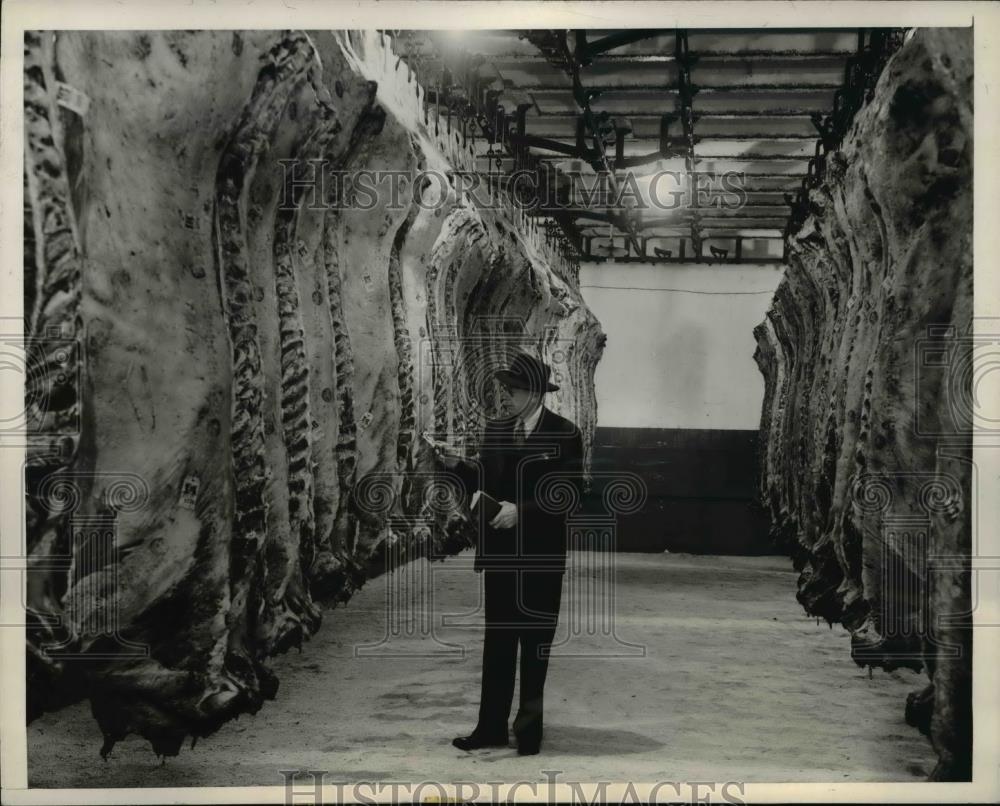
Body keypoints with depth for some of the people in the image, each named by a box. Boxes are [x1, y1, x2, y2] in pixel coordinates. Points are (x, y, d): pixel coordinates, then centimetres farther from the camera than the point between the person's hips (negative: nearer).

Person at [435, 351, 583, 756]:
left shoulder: (564, 434, -8)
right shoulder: (495, 430, 9)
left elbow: (569, 494, -12)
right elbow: (484, 483, 10)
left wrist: (522, 510, -20)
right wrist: (457, 464, -8)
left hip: (541, 555, -5)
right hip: (499, 551, 5)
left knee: (535, 642, 6)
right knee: (497, 639, 8)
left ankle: (529, 729, 17)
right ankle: (492, 726, 14)